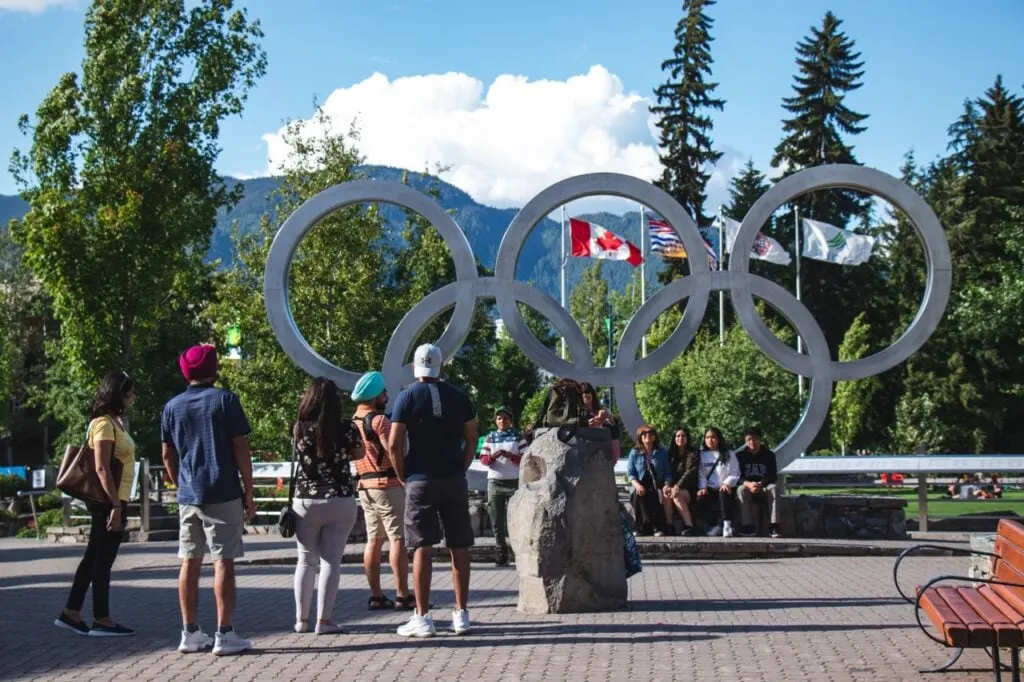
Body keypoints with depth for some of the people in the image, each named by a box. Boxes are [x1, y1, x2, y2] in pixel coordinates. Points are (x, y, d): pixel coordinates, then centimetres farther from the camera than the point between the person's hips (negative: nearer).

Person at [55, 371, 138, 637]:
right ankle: (101, 620, 3)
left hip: (110, 500, 10)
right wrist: (116, 506, -22)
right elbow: (102, 468, -20)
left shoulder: (114, 421, 15)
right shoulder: (104, 423, -15)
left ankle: (71, 613, 17)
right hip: (108, 501, -10)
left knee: (94, 557, 12)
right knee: (103, 559, -3)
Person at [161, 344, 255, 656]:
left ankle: (190, 633, 12)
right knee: (223, 562, -2)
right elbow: (240, 448, -7)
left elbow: (167, 455, 12)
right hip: (223, 495, -4)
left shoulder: (172, 407, 9)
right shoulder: (225, 400, -4)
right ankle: (225, 635, -2)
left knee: (190, 563, 8)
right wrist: (249, 492, -2)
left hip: (188, 497, 5)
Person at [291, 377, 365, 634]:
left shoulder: (299, 428, -5)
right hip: (340, 501, -2)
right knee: (331, 560, 3)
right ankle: (323, 620, -1)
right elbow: (359, 454, 9)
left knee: (306, 560, 13)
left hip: (306, 501, 2)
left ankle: (301, 619, 17)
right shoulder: (346, 427, -8)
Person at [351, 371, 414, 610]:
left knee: (374, 541, 8)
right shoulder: (379, 420, -14)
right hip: (388, 484, -8)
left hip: (365, 485, 8)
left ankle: (376, 596, 9)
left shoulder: (354, 421, 12)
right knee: (398, 539, -6)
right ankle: (402, 595, -7)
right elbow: (394, 453, -19)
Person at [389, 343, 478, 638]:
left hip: (421, 481, -3)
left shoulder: (408, 397, -4)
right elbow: (472, 439, 7)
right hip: (455, 480, 3)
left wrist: (404, 476, 2)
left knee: (422, 548, -1)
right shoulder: (459, 396, 7)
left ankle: (422, 618, -3)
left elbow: (395, 444, -9)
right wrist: (460, 469, 13)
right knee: (459, 547, 7)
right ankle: (461, 614, 10)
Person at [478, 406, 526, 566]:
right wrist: (492, 457, -17)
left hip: (514, 482, -3)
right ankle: (502, 554, 6)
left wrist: (509, 455, -18)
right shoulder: (490, 437, 12)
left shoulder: (518, 437, 4)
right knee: (497, 521, 1)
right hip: (494, 482, 3)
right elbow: (483, 459, 5)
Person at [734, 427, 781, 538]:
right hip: (747, 485, 0)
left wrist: (761, 484, -29)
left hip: (764, 487, 0)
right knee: (741, 490, -34)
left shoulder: (769, 455, 0)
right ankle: (747, 527, -37)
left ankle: (773, 527, -38)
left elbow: (773, 477, -7)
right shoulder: (740, 455, -1)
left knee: (774, 488, -32)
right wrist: (748, 484, -31)